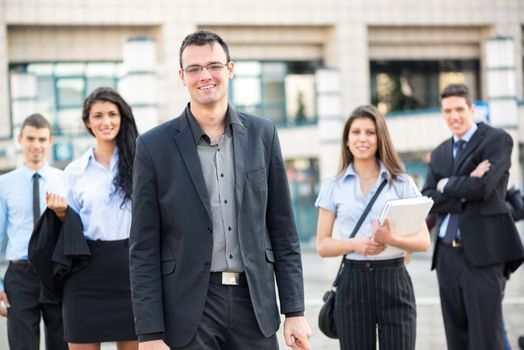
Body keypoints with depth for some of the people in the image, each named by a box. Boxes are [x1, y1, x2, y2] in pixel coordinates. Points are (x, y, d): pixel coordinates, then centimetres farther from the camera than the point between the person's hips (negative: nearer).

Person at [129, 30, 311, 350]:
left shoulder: (262, 134, 6)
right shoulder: (154, 146, -1)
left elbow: (283, 231, 8)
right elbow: (144, 249, -2)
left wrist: (295, 311, 3)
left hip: (254, 302, 2)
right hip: (188, 310, -2)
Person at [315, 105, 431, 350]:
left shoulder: (402, 183, 6)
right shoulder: (333, 187, 8)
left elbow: (423, 241, 2)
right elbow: (322, 245, 6)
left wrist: (393, 239, -19)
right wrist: (353, 244, -14)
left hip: (394, 281, -1)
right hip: (353, 282, 1)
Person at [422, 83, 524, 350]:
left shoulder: (497, 140, -2)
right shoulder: (439, 153, 17)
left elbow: (482, 187, -16)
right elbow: (427, 200, 4)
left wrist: (446, 185, -1)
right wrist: (464, 190, -11)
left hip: (482, 252, -6)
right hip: (447, 253, 6)